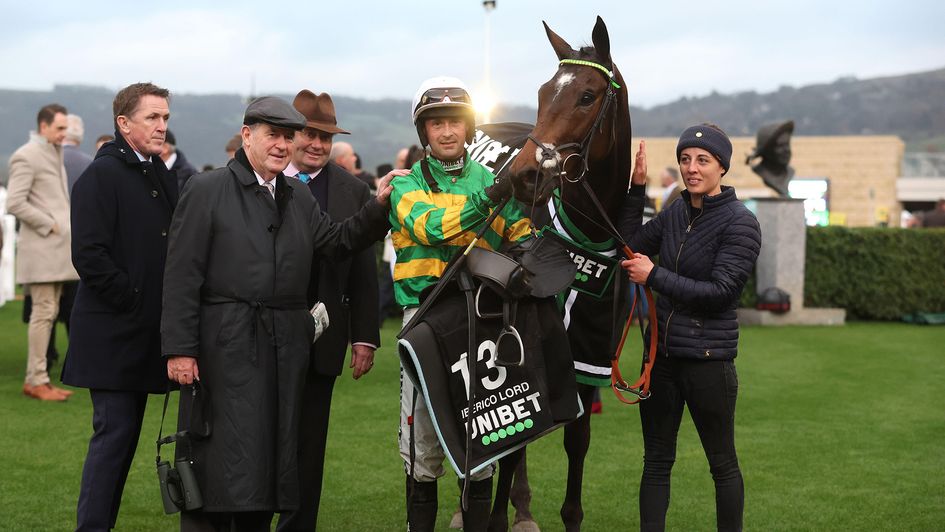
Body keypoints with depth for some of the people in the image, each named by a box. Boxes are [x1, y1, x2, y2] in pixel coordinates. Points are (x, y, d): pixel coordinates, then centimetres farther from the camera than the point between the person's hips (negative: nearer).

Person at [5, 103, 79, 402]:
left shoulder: (54, 154, 18)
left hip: (56, 247, 9)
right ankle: (36, 381, -3)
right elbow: (15, 203, -18)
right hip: (41, 247, -9)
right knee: (43, 312, -8)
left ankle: (36, 379, 16)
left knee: (50, 312, 10)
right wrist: (49, 225, -16)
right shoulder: (27, 157, -10)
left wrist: (64, 224, 11)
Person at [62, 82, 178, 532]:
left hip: (145, 332, 8)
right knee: (114, 431, -7)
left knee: (126, 433, 11)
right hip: (112, 333, -8)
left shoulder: (163, 176, 14)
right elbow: (89, 254, -18)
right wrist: (133, 300, -15)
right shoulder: (101, 176, -11)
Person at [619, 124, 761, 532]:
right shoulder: (674, 214, 9)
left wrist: (653, 276, -16)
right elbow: (631, 247, 5)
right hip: (662, 354, 6)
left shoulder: (740, 222, -11)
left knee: (722, 464, 8)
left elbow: (720, 292, -18)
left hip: (708, 358, -6)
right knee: (656, 460, 13)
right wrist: (634, 191, 1)